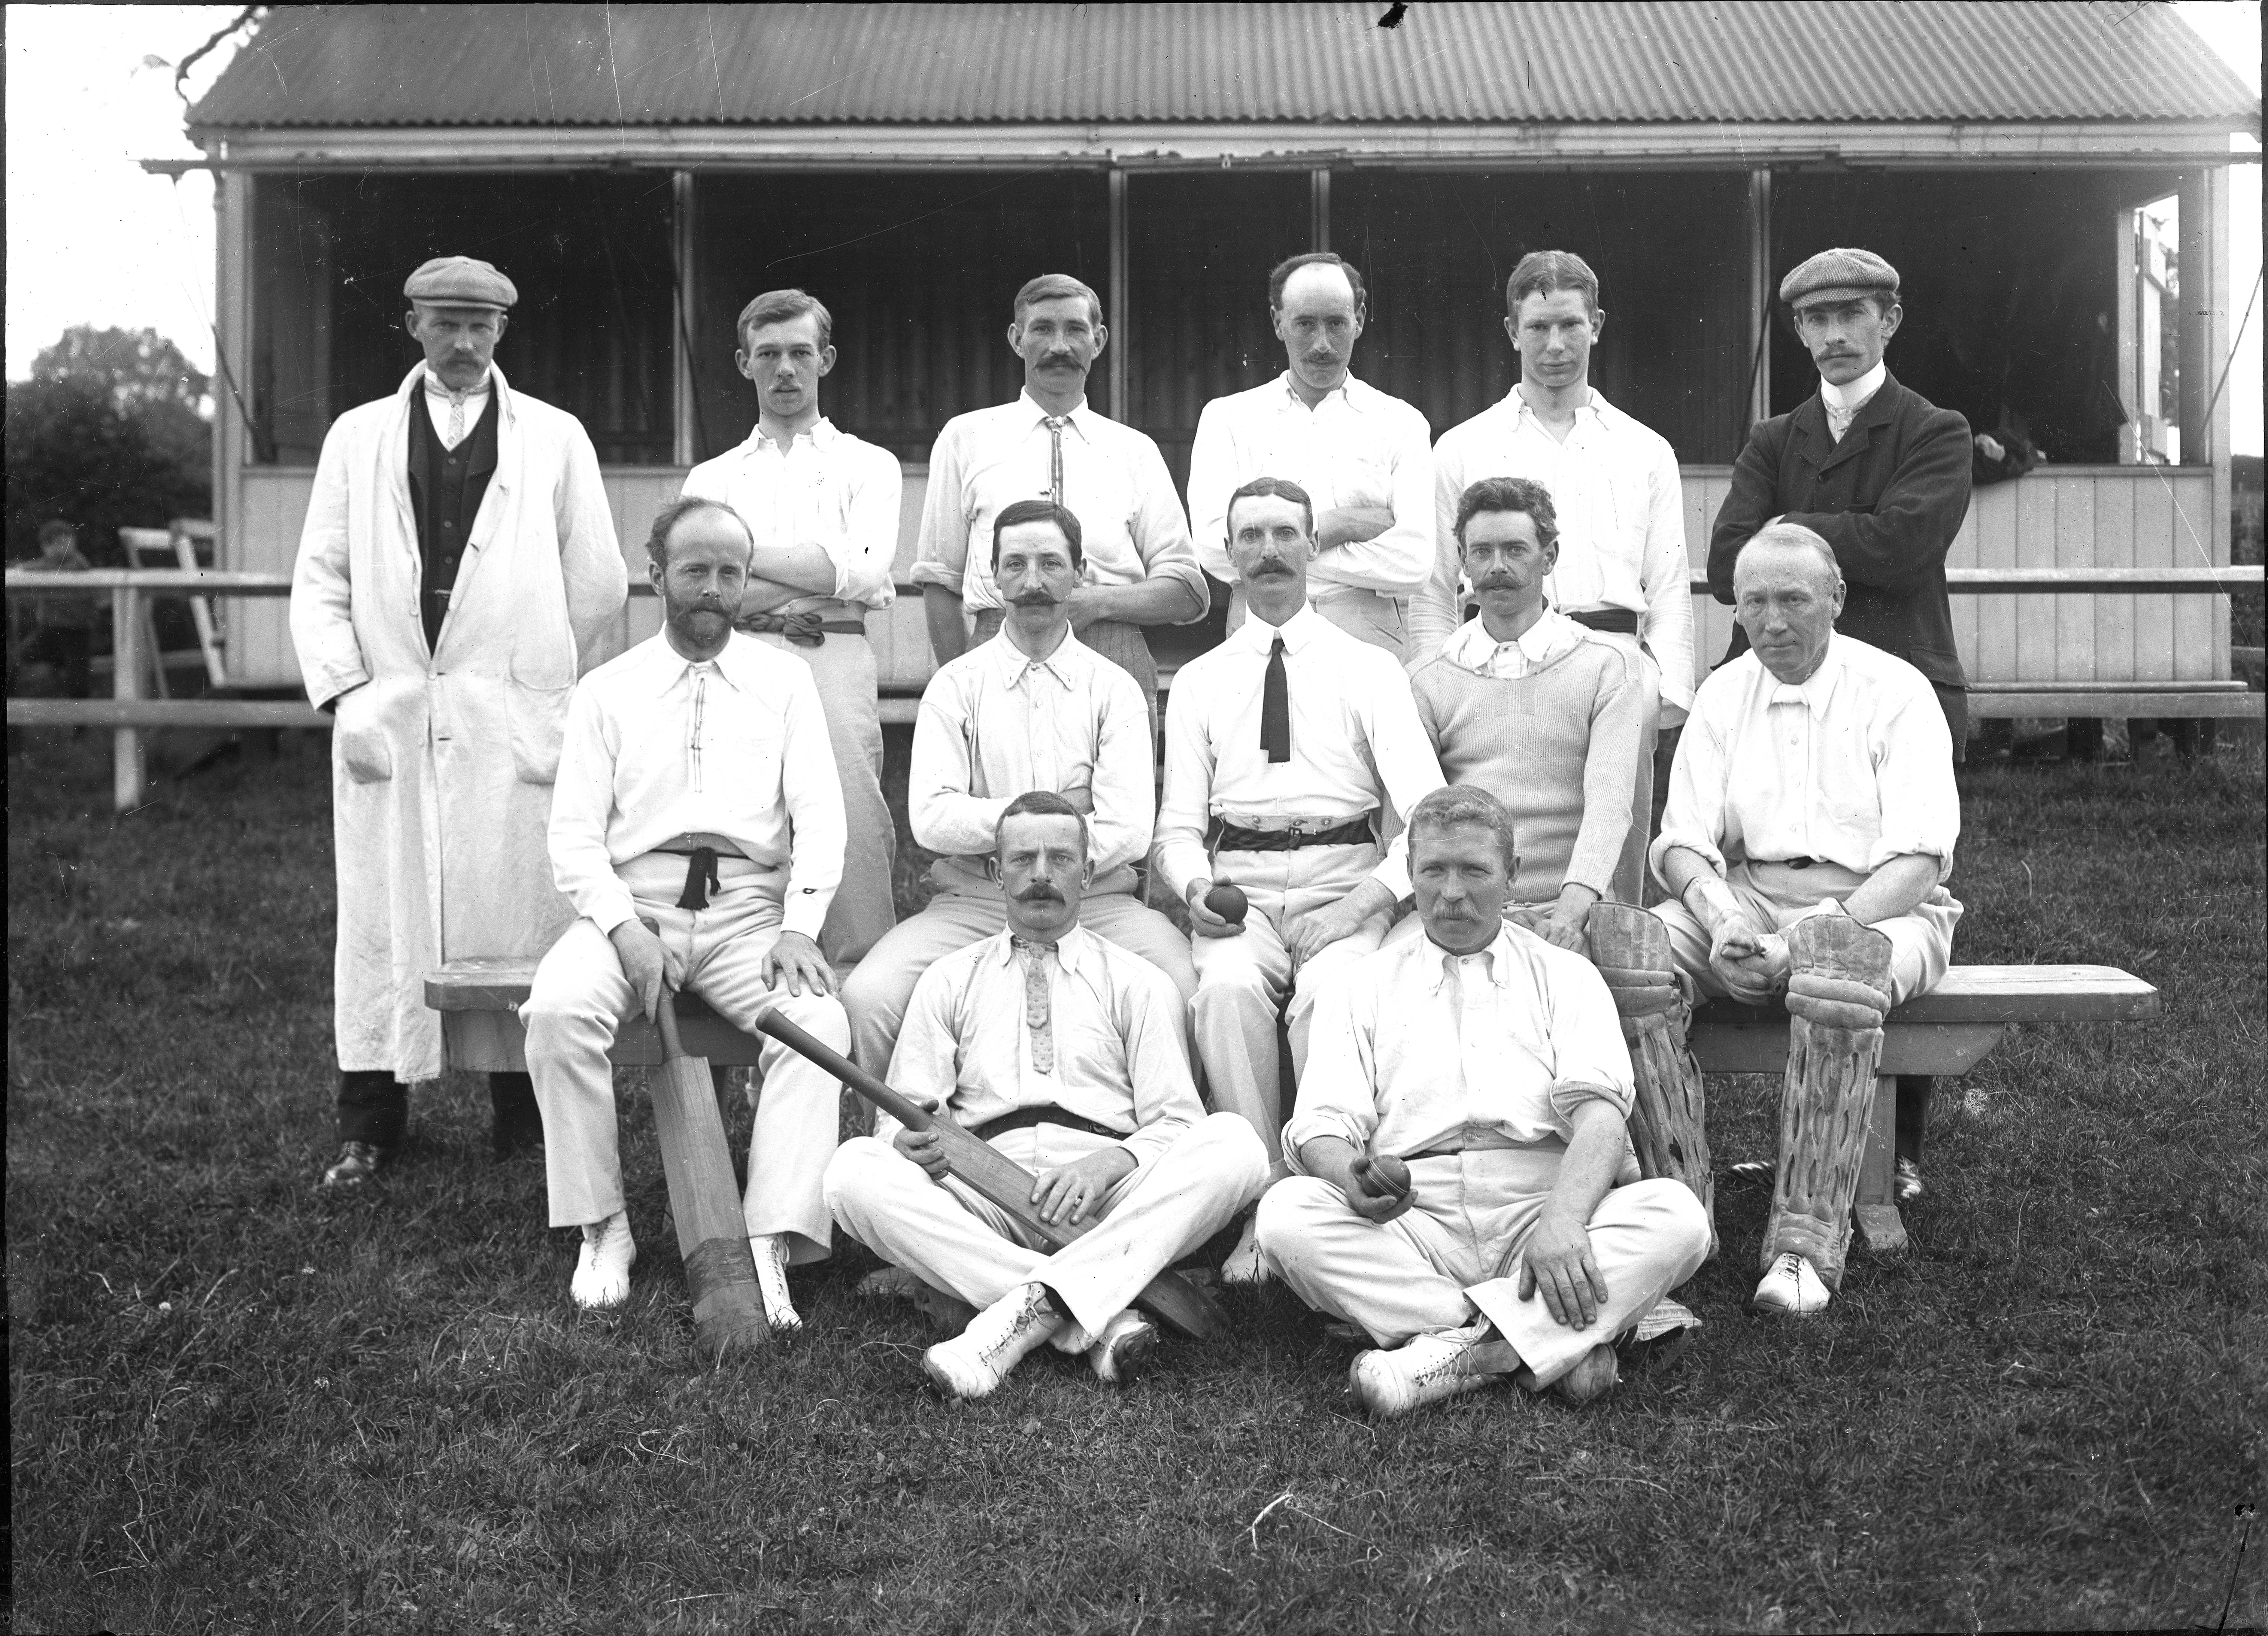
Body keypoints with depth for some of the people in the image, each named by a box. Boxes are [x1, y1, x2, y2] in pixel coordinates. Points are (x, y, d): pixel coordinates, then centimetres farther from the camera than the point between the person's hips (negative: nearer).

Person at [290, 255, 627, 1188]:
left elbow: (599, 585, 10)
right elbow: (320, 580, 10)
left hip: (515, 717, -1)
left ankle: (524, 1115, 9)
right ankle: (369, 1129, 9)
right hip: (387, 714, 1)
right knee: (384, 910, 2)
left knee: (518, 910, -2)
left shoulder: (556, 439, 9)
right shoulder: (358, 437, 14)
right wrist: (346, 690, -2)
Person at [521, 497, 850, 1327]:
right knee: (557, 1010, -30)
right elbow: (574, 832, 5)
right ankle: (602, 1229, -14)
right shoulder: (607, 690, 13)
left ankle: (772, 1245, -29)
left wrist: (798, 927, -13)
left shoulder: (785, 681, 13)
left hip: (751, 909, 0)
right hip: (631, 904, 0)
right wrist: (624, 926, -14)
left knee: (820, 1019, -30)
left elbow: (820, 816, 4)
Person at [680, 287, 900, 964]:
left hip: (833, 663, -1)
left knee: (852, 841, -13)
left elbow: (862, 571, 1)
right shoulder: (711, 478, 24)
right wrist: (817, 576, -2)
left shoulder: (869, 466, 19)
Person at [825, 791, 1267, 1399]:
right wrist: (909, 1141, -13)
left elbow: (1177, 1126, 8)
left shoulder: (1139, 983, 17)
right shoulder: (948, 981, 21)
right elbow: (902, 1114, 13)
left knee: (1233, 1143, -27)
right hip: (981, 1198, 1)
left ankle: (1034, 1306, -34)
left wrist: (1111, 1162, -15)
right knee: (856, 1169, -28)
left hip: (1109, 1200, 0)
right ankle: (1093, 1319, -33)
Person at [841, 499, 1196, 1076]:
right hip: (972, 903, 0)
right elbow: (931, 820, -5)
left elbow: (1130, 833, -5)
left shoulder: (1113, 688, 9)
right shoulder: (956, 684, 9)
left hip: (1095, 901, 0)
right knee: (868, 996, -26)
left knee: (1189, 987, -29)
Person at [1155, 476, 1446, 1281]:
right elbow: (1179, 821, 13)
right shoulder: (1198, 681, 18)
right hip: (1238, 885, 1)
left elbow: (1428, 807, -1)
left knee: (1329, 993, -33)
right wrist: (1194, 884, -10)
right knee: (1227, 988, -31)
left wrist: (1374, 895, -17)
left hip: (1343, 880, -1)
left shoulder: (1369, 669, 10)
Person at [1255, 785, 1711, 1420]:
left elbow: (1598, 1110, -1)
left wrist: (1563, 1223, -22)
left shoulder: (1564, 975, 17)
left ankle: (1462, 1347, -30)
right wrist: (1354, 1176, -20)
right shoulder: (1369, 981, 18)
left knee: (1677, 1215, -27)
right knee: (1287, 1213, -28)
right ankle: (1559, 1341, -28)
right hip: (1415, 1222, 1)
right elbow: (1321, 1127, 6)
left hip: (1540, 1206, 0)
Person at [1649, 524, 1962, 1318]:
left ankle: (1807, 1238, -38)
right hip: (1749, 898, 4)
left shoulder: (1896, 692, -1)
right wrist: (1721, 918, -15)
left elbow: (1919, 861, -10)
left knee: (1840, 965, -40)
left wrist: (1820, 932, -24)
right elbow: (1683, 842, 7)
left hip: (1877, 906, -4)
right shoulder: (1723, 694, 12)